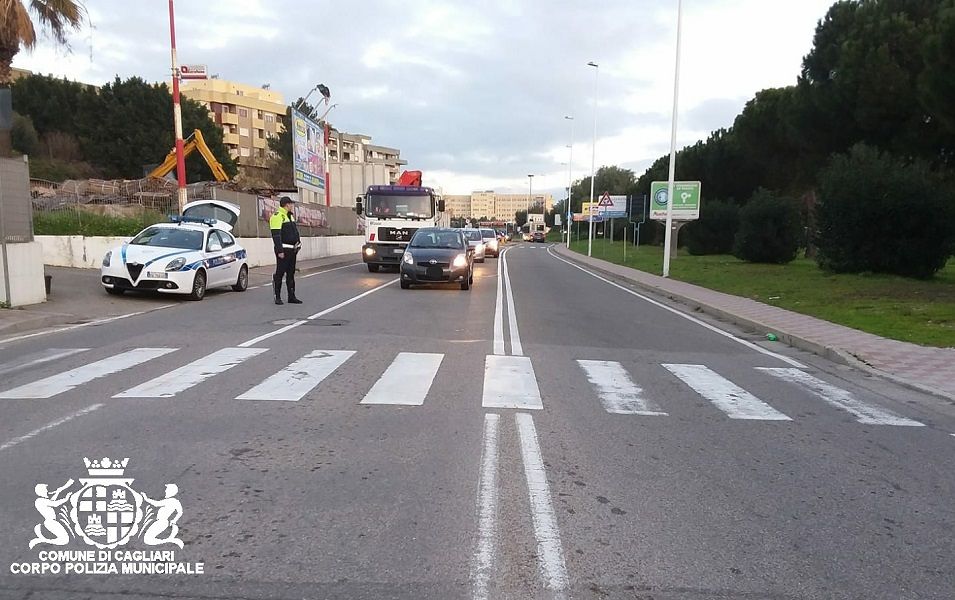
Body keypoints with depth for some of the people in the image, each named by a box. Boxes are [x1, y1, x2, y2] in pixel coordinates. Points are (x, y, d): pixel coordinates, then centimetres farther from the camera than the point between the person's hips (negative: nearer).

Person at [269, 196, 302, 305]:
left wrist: (298, 242, 13)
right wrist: (279, 251, -22)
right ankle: (277, 297, 4)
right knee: (280, 273, -3)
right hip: (283, 250, -9)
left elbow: (295, 231, 25)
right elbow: (276, 235, -18)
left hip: (292, 250, 9)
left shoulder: (290, 216, 18)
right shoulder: (277, 216, -12)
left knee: (291, 273, 11)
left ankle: (292, 296, 17)